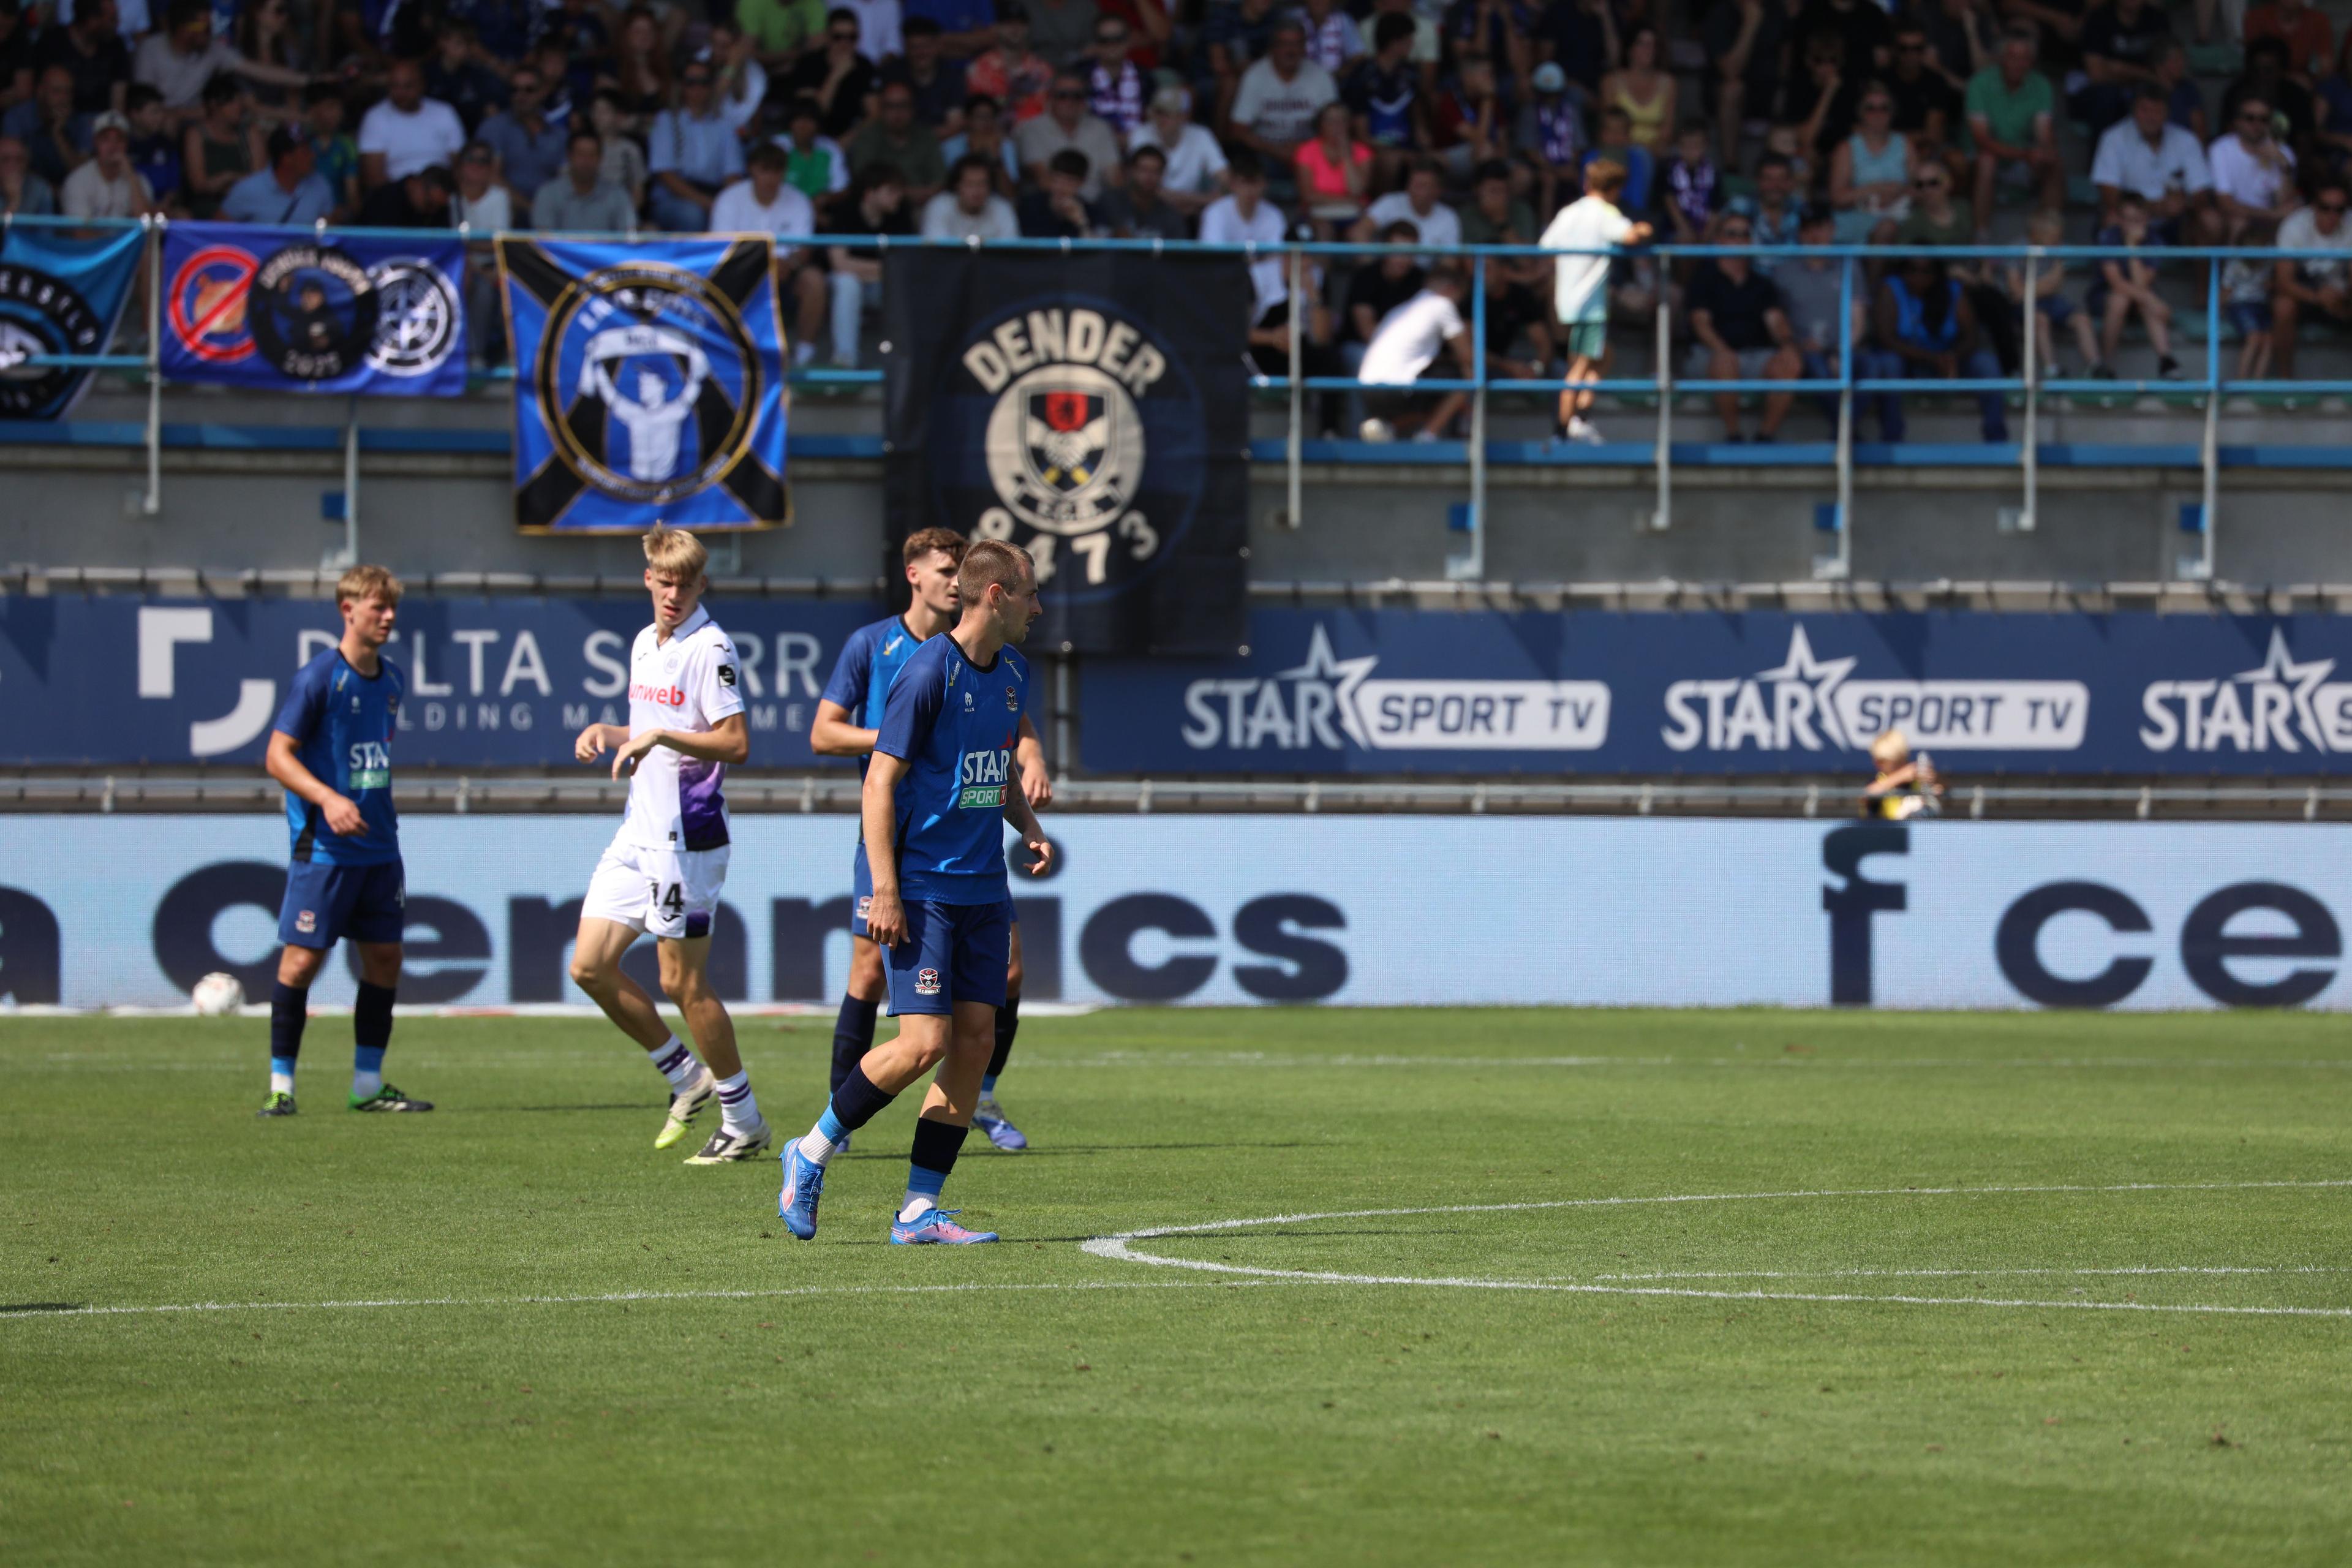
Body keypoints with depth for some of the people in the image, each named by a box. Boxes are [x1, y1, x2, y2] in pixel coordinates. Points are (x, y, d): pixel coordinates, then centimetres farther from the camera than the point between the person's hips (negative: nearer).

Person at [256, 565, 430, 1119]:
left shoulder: (391, 680, 11)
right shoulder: (319, 677, -11)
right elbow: (277, 755, -13)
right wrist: (328, 799, -26)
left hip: (379, 845, 7)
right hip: (324, 845, -7)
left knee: (384, 956, 7)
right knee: (302, 958, -7)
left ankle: (368, 1084, 15)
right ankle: (281, 1085, 0)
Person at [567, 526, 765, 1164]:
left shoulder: (711, 649, -13)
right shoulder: (645, 644, 14)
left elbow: (736, 743, -19)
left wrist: (659, 735, -26)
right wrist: (605, 733, 8)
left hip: (686, 839, -9)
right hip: (638, 831, 9)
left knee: (682, 982, -5)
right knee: (590, 966, 5)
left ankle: (744, 1121, 7)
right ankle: (687, 1076, 19)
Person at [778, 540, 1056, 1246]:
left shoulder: (1011, 674, 11)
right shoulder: (928, 674, -13)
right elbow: (881, 782, -14)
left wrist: (1027, 824, 7)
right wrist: (885, 891, -18)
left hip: (984, 893, 8)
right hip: (924, 889, -8)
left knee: (975, 1040, 1)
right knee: (925, 1042, -13)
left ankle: (919, 1212, 5)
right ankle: (811, 1155, 6)